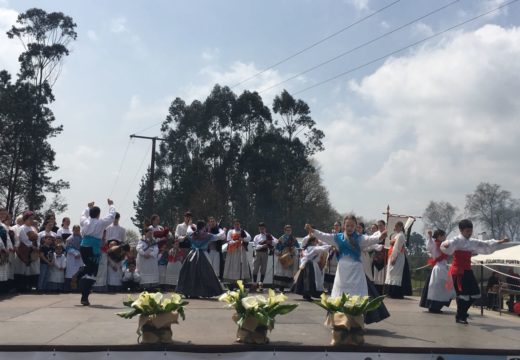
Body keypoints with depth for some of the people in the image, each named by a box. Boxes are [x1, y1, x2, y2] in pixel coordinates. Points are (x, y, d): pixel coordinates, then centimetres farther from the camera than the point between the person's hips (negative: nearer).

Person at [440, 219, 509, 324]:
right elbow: (449, 245, -29)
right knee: (462, 294, -11)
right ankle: (459, 317, 2)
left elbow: (485, 245, 26)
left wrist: (499, 242, 30)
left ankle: (462, 313, 22)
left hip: (467, 270, 8)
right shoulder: (457, 240, -9)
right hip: (458, 270, -8)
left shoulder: (472, 242, 14)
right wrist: (445, 244, -53)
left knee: (474, 293, 8)